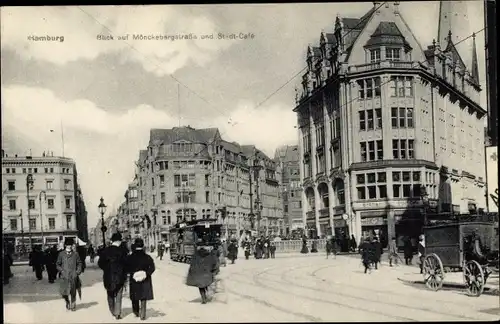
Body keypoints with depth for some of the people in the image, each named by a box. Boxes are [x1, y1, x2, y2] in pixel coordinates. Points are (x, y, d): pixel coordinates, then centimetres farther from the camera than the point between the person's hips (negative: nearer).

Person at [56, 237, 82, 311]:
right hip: (64, 276, 0)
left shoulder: (75, 254, 6)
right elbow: (57, 264, 10)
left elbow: (79, 263, 13)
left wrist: (78, 271, 0)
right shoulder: (61, 254, 4)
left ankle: (73, 305, 19)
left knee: (73, 292, 4)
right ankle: (67, 302, 24)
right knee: (64, 292, -4)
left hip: (73, 276, 0)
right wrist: (61, 270, -4)